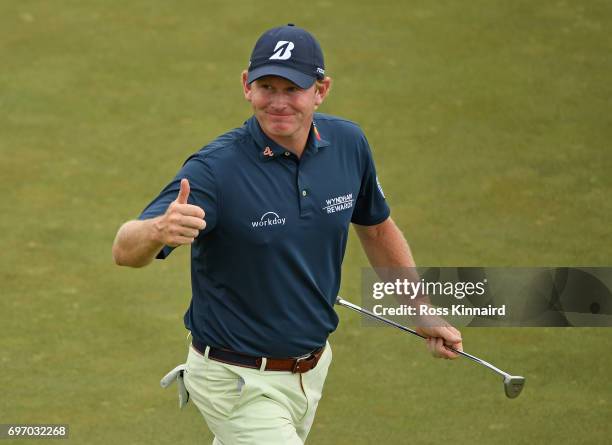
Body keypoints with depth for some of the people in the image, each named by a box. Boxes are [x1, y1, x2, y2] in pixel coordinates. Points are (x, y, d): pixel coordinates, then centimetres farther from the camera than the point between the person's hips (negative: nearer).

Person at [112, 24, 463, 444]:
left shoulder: (348, 144, -6)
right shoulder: (215, 169, -23)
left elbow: (376, 227, 13)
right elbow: (125, 252, -31)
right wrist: (158, 230, -53)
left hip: (312, 368, 6)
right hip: (241, 382, -6)